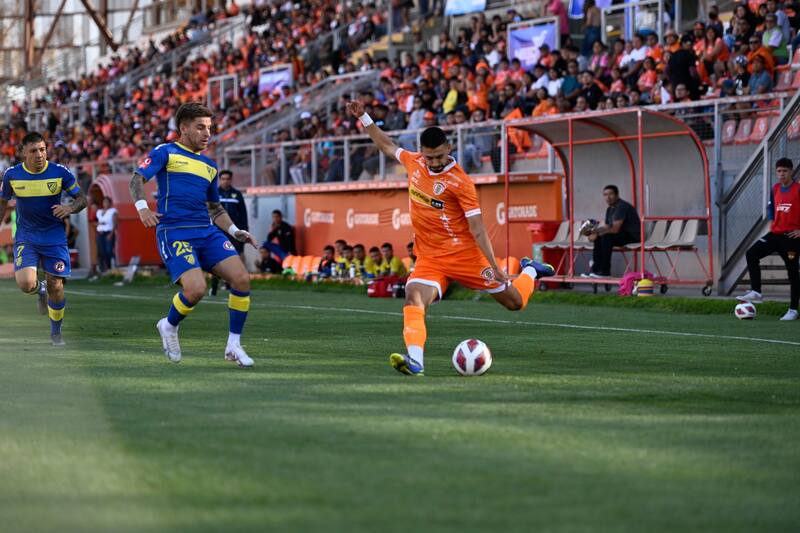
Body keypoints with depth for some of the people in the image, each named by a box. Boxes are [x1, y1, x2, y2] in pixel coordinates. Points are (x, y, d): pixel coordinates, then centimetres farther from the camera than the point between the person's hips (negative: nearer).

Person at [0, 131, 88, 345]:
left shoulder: (60, 172, -9)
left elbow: (82, 199, -2)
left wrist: (70, 209, -23)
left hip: (55, 237, 0)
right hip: (26, 237, 0)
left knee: (56, 287, -2)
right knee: (26, 284, -20)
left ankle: (56, 332, 22)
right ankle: (40, 290, 19)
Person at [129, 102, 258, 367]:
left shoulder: (210, 166, 23)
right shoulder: (165, 152, 6)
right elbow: (137, 179, -5)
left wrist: (235, 231, 14)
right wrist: (142, 207, -24)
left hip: (207, 232, 6)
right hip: (174, 232, -6)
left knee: (242, 278, -13)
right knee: (196, 289, -23)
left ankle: (234, 345, -1)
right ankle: (169, 326, 10)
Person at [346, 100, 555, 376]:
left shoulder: (459, 182, -16)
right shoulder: (413, 162, 1)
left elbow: (477, 227, -16)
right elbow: (388, 146, 23)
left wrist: (494, 267, -20)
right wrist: (363, 118, 20)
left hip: (464, 255, -4)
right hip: (429, 258, 4)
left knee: (515, 301, 6)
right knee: (413, 300, -26)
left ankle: (529, 271, 39)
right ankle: (414, 361, -37)